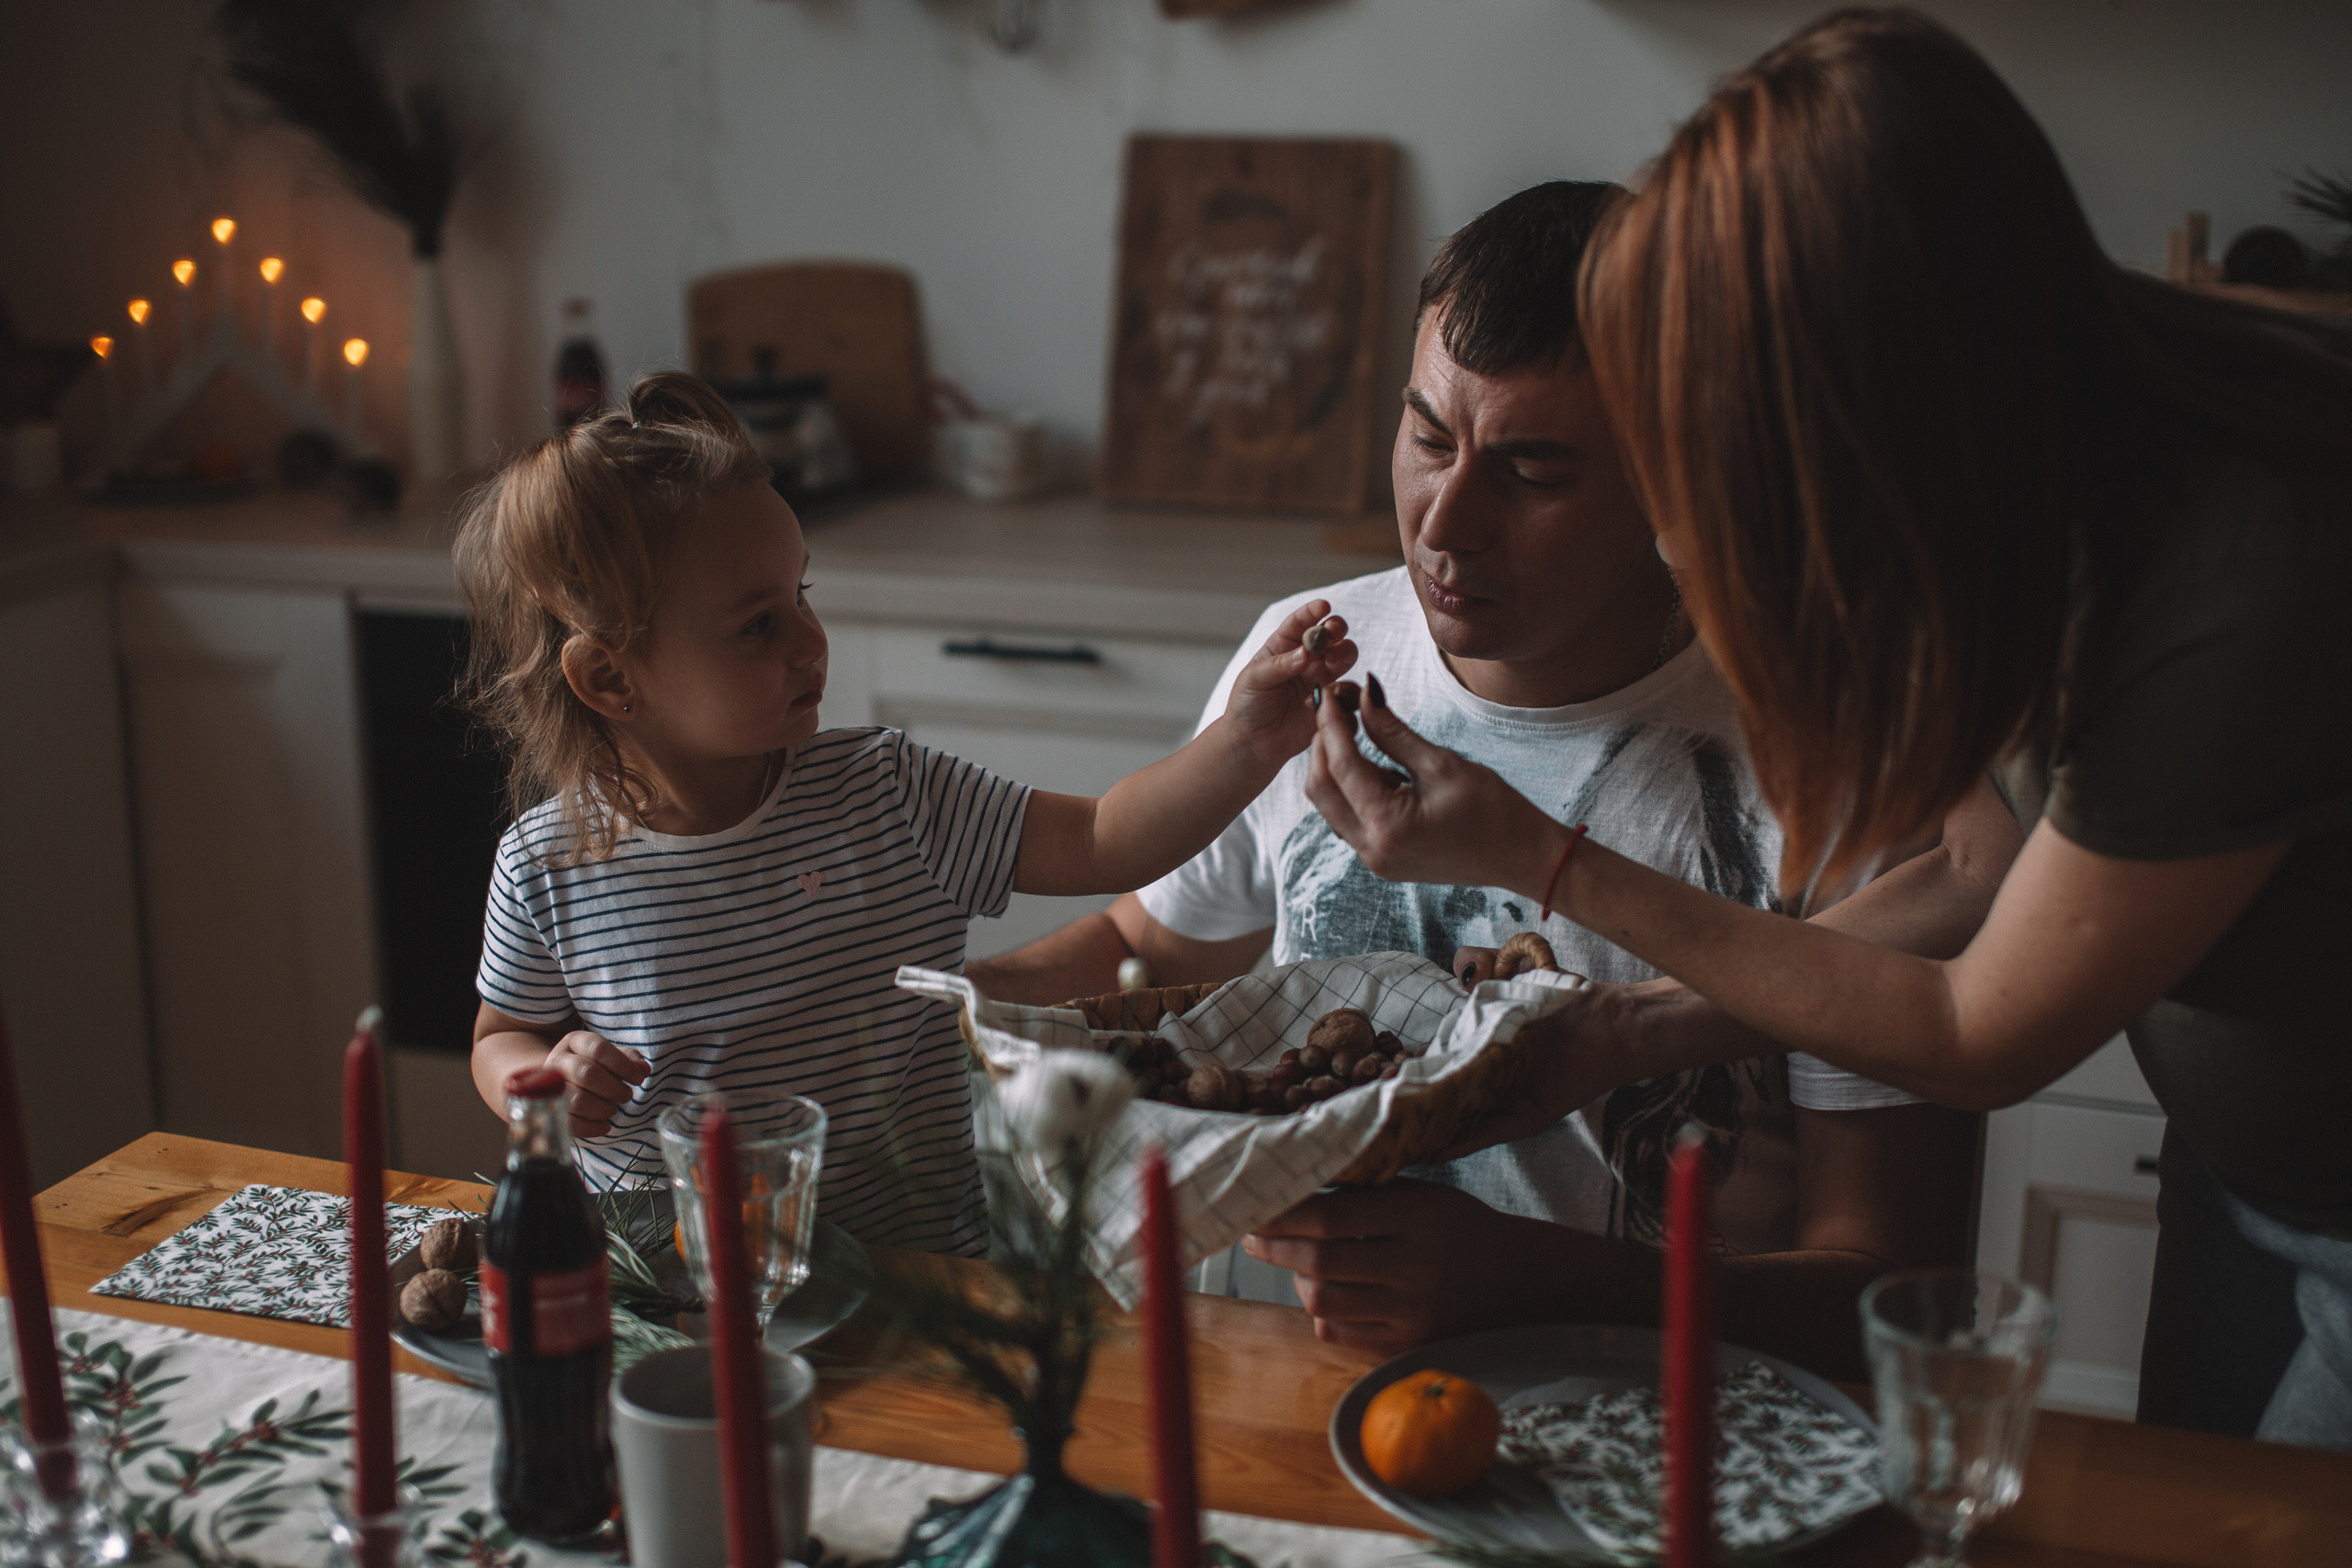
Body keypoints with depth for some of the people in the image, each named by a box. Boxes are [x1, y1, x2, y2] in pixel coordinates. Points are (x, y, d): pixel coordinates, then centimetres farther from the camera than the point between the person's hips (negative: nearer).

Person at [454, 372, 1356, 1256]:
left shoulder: (888, 798, -3)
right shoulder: (546, 868, -4)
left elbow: (1100, 844, -4)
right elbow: (501, 1041, 13)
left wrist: (1247, 742, -18)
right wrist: (550, 1083, -10)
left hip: (907, 1262, 0)